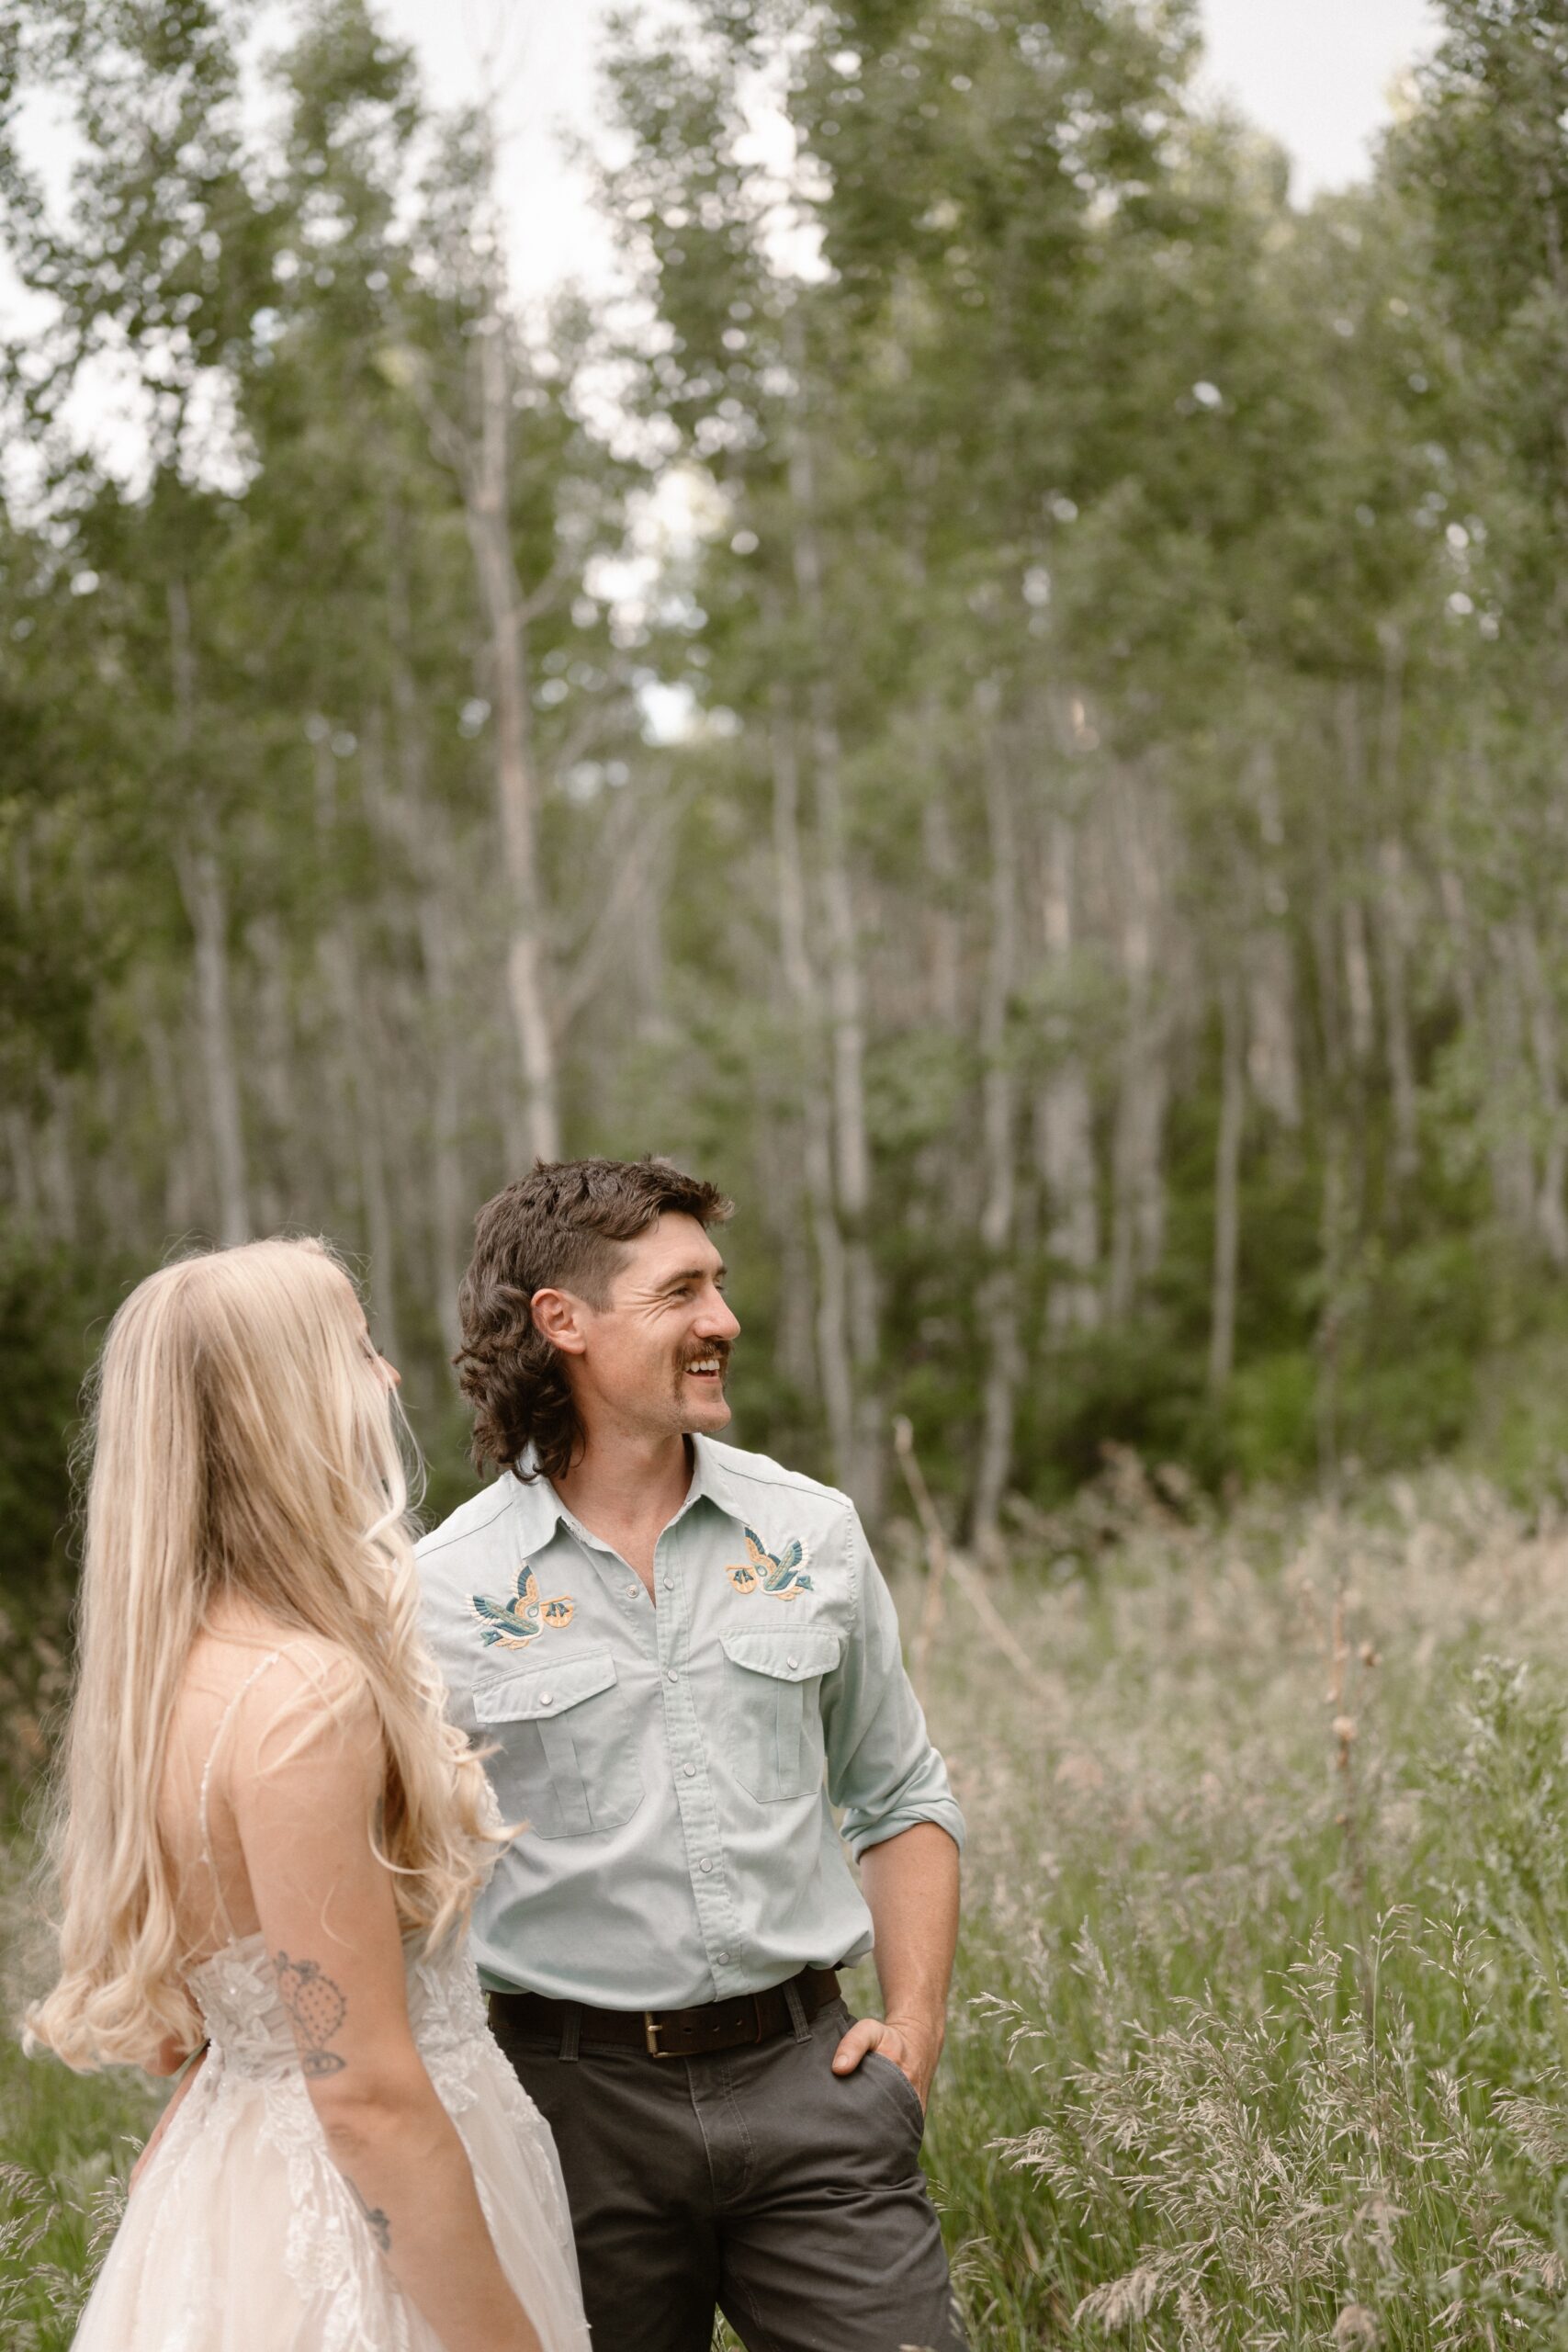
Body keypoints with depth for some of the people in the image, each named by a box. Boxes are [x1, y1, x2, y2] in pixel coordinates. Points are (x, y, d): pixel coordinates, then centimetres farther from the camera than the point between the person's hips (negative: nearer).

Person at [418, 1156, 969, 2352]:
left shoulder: (812, 1533, 5)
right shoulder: (446, 1590, -4)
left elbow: (902, 1800, 15)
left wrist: (916, 2020, 3)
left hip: (806, 2074, 2)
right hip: (575, 2098, -1)